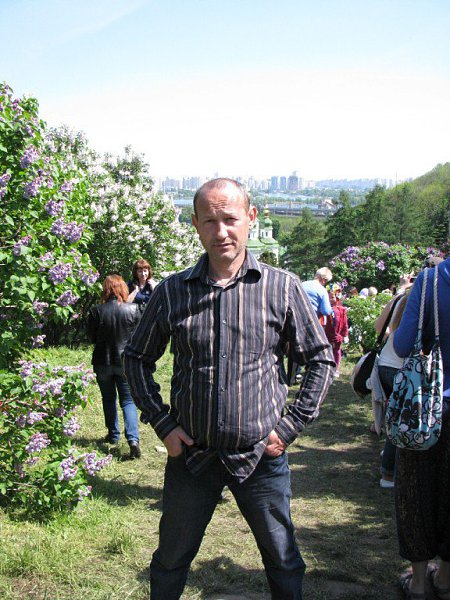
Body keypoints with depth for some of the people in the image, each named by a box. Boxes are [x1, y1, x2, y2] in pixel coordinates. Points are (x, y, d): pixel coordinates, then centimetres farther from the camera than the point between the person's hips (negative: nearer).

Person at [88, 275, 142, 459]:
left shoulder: (96, 312, -12)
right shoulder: (133, 310, -11)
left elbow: (92, 338, -1)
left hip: (103, 362, 0)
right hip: (126, 362, 0)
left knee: (108, 399, 19)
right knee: (128, 400, 6)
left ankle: (113, 435, 29)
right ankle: (133, 439, -9)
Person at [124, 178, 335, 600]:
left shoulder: (282, 288, -6)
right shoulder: (171, 292, -3)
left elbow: (321, 359, 2)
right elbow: (137, 358, 8)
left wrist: (289, 427, -4)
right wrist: (162, 423, -1)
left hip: (261, 457, -1)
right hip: (189, 455, 1)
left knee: (283, 563, 16)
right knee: (170, 562, 18)